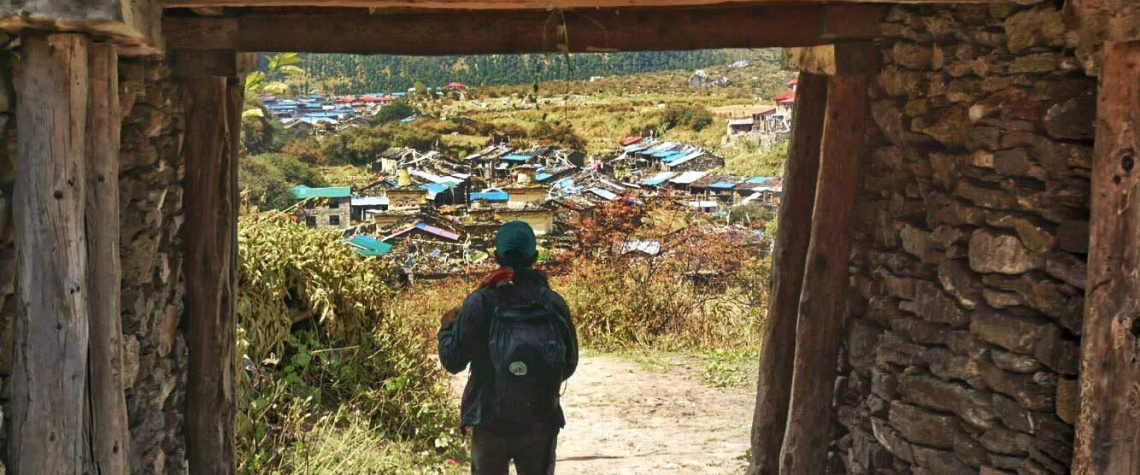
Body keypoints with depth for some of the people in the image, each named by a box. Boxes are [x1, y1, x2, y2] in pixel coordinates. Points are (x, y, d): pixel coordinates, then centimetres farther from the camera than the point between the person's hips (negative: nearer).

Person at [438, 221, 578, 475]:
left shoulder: (480, 302, -11)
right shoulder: (554, 303, -5)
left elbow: (452, 361, -4)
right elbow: (569, 366, 3)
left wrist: (447, 326, 15)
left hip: (491, 425, -1)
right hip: (542, 425, 1)